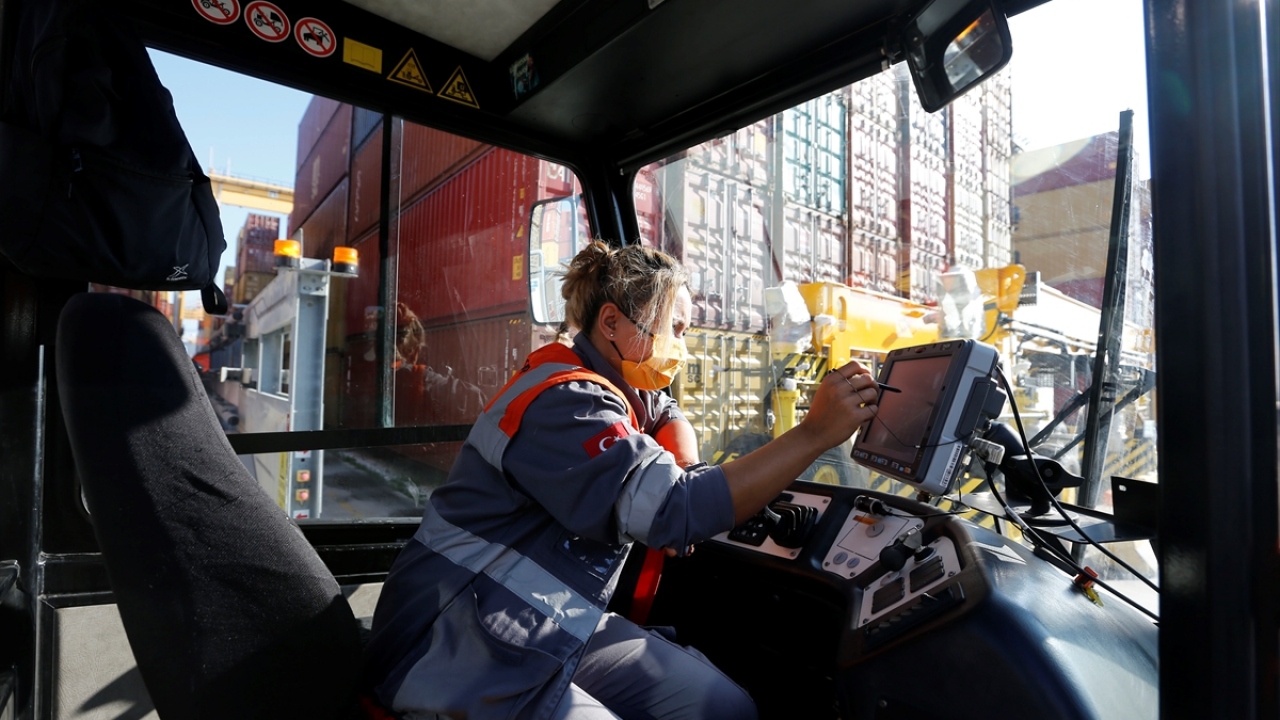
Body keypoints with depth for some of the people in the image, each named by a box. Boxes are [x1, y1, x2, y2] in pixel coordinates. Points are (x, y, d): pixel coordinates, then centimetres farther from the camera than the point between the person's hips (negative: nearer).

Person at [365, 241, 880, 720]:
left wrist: (684, 483, 2)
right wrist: (814, 433, -28)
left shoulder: (616, 388, 5)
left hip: (557, 626, 8)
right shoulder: (562, 404, -24)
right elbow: (674, 512, -32)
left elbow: (668, 415, 23)